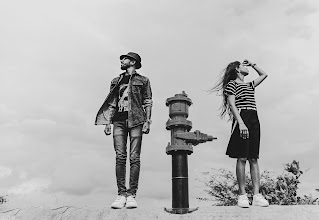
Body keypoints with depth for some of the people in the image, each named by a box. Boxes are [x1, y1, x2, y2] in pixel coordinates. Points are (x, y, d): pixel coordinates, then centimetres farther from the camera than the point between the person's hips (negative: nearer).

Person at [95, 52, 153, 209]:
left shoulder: (143, 81, 13)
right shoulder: (116, 81, 22)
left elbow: (148, 102, 6)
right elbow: (112, 104, 17)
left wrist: (147, 121, -6)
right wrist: (107, 122, 6)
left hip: (136, 120, -3)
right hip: (119, 121, 3)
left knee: (134, 157, -8)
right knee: (120, 157, -5)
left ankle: (131, 195, -6)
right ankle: (121, 194, -3)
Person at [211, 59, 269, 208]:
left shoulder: (250, 85, 27)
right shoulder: (232, 84, 6)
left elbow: (264, 75, 40)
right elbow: (232, 104, -6)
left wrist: (252, 64, 34)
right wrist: (240, 123, -17)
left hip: (254, 120, 7)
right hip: (242, 118, -6)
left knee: (253, 158, 0)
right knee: (242, 158, -8)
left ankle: (257, 195, -3)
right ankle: (242, 195, -4)